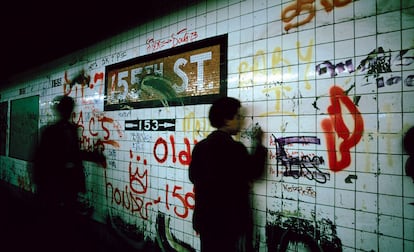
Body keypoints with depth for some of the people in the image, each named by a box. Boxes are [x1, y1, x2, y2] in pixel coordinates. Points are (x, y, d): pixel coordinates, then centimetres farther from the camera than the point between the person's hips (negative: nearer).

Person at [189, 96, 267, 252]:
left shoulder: (200, 146, 2)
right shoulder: (234, 148, -19)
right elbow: (254, 172, -8)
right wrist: (258, 143, 3)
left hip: (205, 218, 7)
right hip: (229, 220, -6)